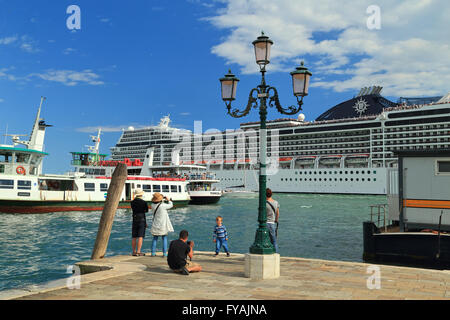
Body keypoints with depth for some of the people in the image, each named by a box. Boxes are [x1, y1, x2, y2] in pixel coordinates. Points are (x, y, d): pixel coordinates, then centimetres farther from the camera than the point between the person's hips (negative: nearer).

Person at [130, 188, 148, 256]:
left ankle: (134, 251, 13)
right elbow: (146, 211, 1)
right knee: (140, 237, -4)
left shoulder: (132, 202, 4)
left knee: (134, 237, 9)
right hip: (142, 220, -5)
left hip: (134, 220, 5)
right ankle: (138, 252, -8)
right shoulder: (143, 202, -9)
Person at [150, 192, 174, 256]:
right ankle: (164, 253, 2)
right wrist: (168, 200, 17)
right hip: (163, 225, -4)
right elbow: (171, 205, 0)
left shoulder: (153, 205, -5)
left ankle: (153, 253, 12)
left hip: (155, 224, 4)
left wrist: (162, 200, 21)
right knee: (164, 238, 4)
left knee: (155, 238, 13)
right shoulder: (163, 205, -18)